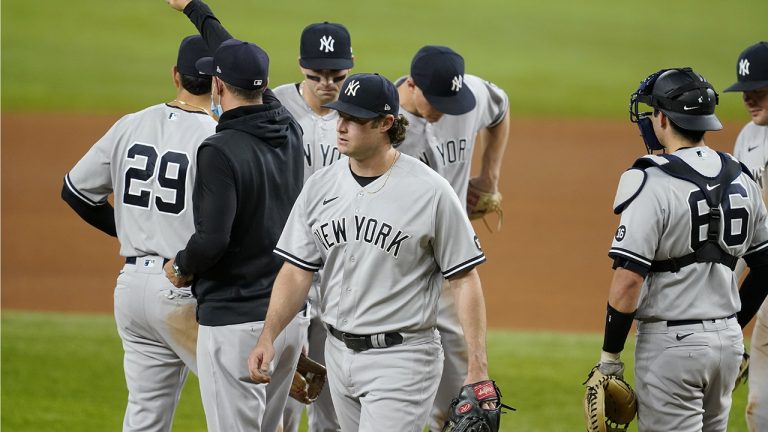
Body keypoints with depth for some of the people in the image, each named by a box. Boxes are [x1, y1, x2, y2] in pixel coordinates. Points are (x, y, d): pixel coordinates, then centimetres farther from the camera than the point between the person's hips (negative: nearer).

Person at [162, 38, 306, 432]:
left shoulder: (220, 151, -18)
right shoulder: (289, 132, 5)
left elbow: (212, 240, -25)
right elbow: (255, 87, 26)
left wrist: (181, 266, -2)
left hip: (234, 321, -8)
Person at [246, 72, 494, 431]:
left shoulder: (430, 191, -11)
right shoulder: (319, 186, 4)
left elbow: (465, 280, -8)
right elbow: (297, 272, 6)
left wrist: (478, 368, -13)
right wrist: (268, 337, -8)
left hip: (402, 358, -6)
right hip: (339, 354, 6)